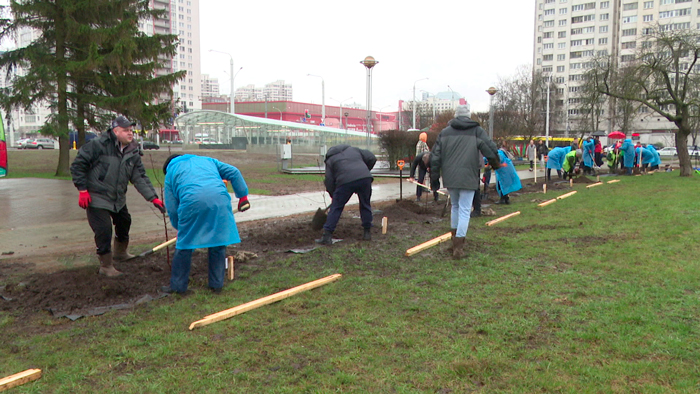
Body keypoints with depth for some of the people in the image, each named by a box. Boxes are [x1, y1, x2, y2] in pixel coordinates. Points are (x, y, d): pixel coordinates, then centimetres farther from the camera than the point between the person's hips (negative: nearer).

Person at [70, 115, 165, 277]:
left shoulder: (133, 152, -1)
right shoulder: (98, 145, -20)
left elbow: (140, 177, -3)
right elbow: (78, 165, -15)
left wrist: (153, 198, -13)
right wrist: (82, 189, -18)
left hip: (118, 198, 7)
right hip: (97, 198, -7)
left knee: (124, 222, 22)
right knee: (104, 231, -11)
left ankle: (120, 253, 47)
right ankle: (106, 266, 7)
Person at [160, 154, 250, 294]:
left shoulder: (171, 172, 27)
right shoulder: (207, 160, 34)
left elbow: (172, 208, 20)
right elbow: (234, 172, 23)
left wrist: (179, 227, 34)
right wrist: (243, 196, 26)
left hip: (192, 202, -2)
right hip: (219, 199, 2)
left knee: (184, 246, 11)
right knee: (218, 244, 13)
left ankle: (177, 286, 21)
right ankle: (217, 284, 21)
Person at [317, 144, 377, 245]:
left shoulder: (330, 160, 21)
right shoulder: (353, 149, 29)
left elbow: (329, 181, 14)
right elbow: (372, 158, 21)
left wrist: (333, 195, 26)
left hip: (346, 181, -3)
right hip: (365, 177, 3)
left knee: (336, 208, 7)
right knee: (365, 205, 20)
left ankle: (327, 235, 3)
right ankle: (367, 232, 24)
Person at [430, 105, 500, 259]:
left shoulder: (445, 132, 9)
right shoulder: (477, 131, 2)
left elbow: (435, 156, 8)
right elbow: (490, 149, -2)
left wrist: (434, 177, 14)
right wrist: (496, 164, 17)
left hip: (450, 177, 3)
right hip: (468, 177, -3)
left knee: (455, 206, 22)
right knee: (464, 210, 0)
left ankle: (455, 239, 31)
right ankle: (458, 247, -6)